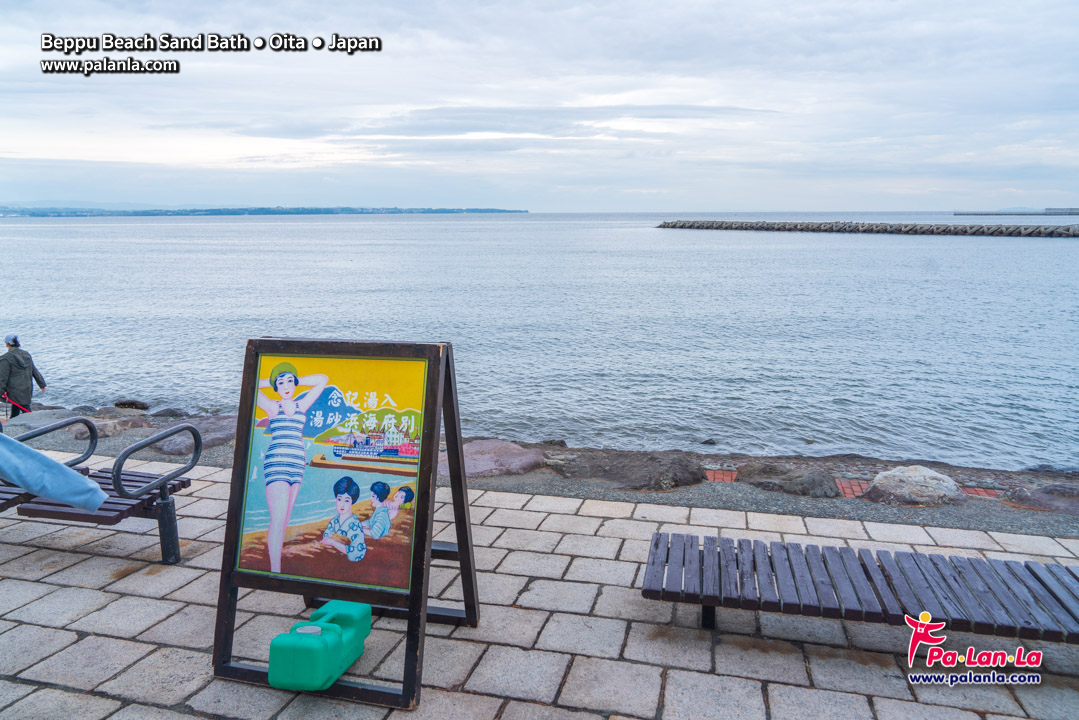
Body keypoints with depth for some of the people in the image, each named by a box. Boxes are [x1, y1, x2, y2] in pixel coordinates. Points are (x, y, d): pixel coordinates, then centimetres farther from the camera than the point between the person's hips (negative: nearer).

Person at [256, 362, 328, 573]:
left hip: (297, 464, 4)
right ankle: (275, 570, -8)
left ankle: (275, 559, 14)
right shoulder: (272, 406, 8)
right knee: (278, 519, -10)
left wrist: (297, 380, 18)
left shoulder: (301, 405, 16)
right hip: (276, 464, -4)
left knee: (285, 519, 7)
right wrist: (272, 381, 11)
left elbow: (323, 380, 17)